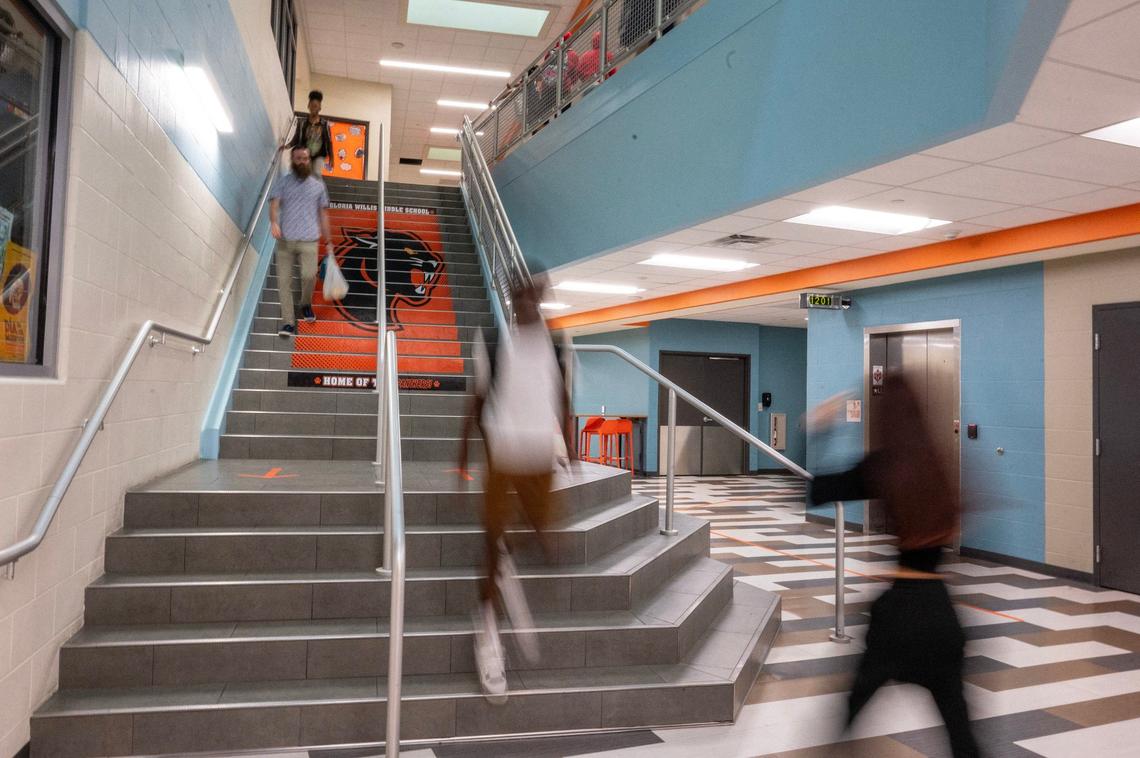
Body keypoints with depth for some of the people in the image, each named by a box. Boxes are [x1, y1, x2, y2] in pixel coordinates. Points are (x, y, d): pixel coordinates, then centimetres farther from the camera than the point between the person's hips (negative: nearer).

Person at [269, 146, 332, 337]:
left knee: (309, 275, -20)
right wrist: (274, 222, -26)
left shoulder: (318, 185, 13)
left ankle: (306, 303, 11)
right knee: (284, 281, -2)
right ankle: (288, 322, 5)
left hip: (309, 240, 0)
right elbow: (274, 203, -5)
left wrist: (329, 241, 11)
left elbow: (323, 214, 15)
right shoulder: (283, 182, 8)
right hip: (285, 240, 1)